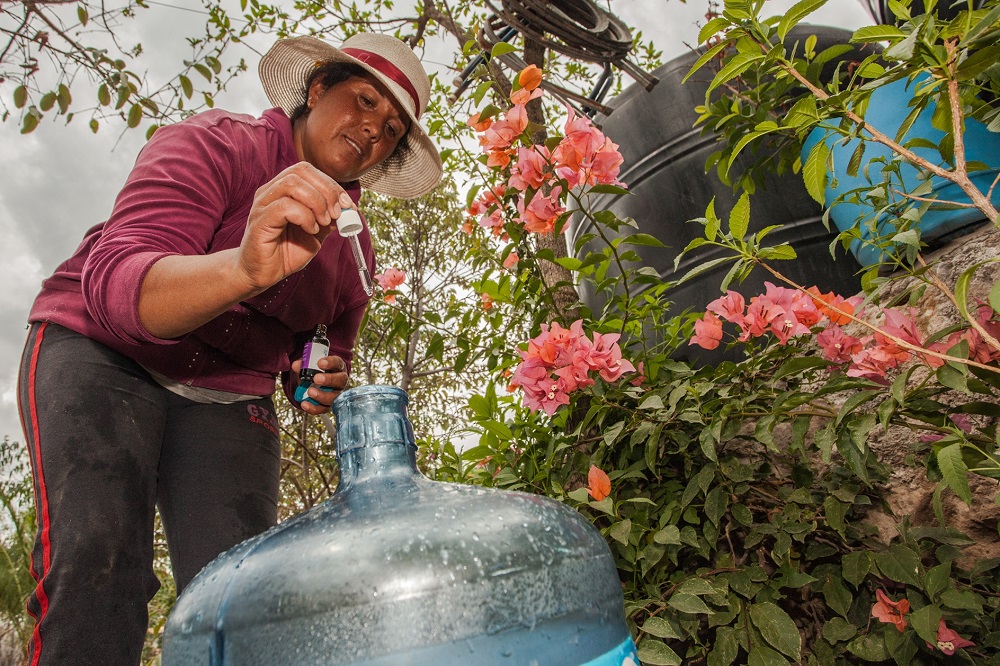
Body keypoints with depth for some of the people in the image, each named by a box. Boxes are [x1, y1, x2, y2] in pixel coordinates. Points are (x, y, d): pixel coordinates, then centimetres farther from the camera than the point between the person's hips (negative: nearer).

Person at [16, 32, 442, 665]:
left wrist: (322, 386, -6)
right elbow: (114, 285, -24)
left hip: (228, 399, 4)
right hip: (101, 353, -3)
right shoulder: (213, 144, -9)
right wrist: (247, 268, -44)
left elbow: (327, 353, 20)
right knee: (98, 557, -26)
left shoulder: (352, 247, 7)